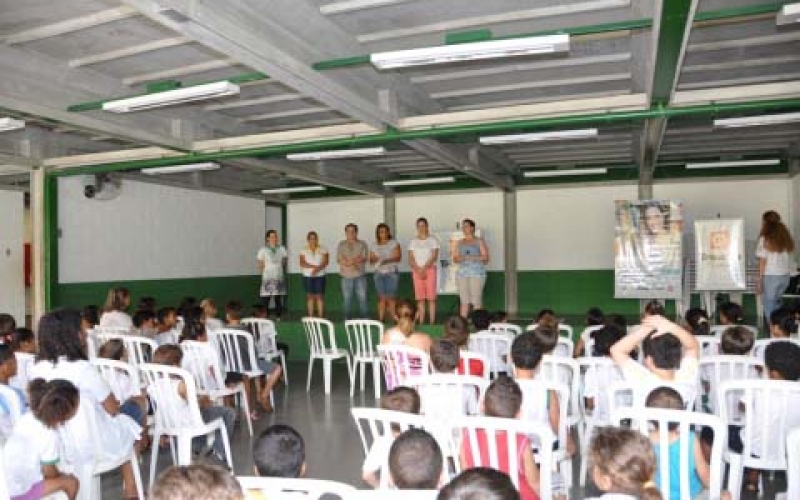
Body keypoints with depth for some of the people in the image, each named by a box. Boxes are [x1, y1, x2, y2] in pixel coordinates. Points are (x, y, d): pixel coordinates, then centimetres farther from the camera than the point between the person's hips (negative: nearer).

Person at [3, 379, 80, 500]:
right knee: (71, 482, 0)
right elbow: (49, 473, -14)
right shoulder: (49, 436, -28)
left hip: (6, 481, 8)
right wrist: (63, 476, 7)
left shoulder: (28, 417, -6)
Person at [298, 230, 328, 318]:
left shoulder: (323, 249, 4)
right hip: (308, 276, 1)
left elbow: (325, 262, -6)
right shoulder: (304, 250, 5)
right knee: (310, 296, 2)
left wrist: (318, 269, -23)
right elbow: (302, 263, -6)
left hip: (320, 276, -1)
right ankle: (310, 317, 5)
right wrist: (314, 266, -19)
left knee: (320, 296, -4)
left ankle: (321, 317, -2)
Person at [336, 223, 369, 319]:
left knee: (362, 297, -1)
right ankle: (347, 318, 11)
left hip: (360, 275, 0)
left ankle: (364, 318, 7)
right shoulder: (341, 244, 8)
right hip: (346, 276, 0)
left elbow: (364, 258, -4)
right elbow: (339, 259, -1)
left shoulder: (362, 244, 6)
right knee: (347, 299, 3)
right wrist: (355, 261, -11)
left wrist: (348, 261, -12)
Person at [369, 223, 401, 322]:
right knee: (381, 298, -1)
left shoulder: (394, 243, 2)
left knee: (390, 297, -10)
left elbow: (398, 257, -8)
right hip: (379, 274, 3)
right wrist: (374, 259, -11)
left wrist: (387, 260, -24)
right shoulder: (374, 245, 13)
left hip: (391, 273, -3)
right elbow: (371, 260, 13)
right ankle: (380, 319, 2)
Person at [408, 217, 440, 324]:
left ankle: (432, 321, -3)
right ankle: (421, 322, 3)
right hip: (417, 271, 2)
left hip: (430, 269, -2)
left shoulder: (432, 239, 3)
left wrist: (424, 269, -15)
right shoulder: (413, 241, 11)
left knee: (431, 297, -5)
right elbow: (410, 259, 4)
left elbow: (434, 257, -6)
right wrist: (418, 270, -10)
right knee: (420, 298, 1)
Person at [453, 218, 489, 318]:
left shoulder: (479, 241, 5)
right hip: (462, 273, 4)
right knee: (464, 301, 1)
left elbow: (485, 258, -2)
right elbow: (455, 258, 16)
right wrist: (459, 259, -7)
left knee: (476, 301, -9)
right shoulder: (459, 243, 18)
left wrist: (471, 257, -13)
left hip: (477, 273, -4)